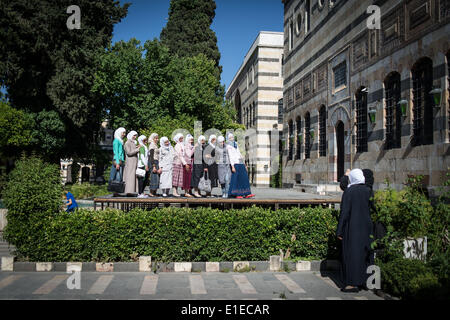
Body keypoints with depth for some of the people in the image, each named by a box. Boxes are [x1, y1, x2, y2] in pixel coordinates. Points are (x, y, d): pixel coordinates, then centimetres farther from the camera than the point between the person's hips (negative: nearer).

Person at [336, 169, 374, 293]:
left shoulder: (349, 191, -12)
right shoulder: (368, 191, 3)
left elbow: (344, 212, -14)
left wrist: (339, 231, -9)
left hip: (352, 227, -6)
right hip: (365, 227, 6)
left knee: (351, 253, -1)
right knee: (363, 252, 15)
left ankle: (353, 283, -1)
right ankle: (363, 280, 21)